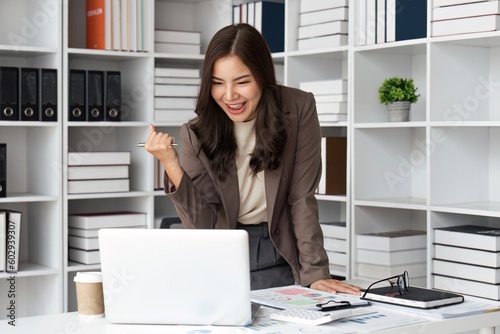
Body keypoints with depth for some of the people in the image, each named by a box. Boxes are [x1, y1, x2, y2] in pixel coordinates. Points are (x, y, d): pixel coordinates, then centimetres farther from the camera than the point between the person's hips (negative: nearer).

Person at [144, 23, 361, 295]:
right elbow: (201, 224, -11)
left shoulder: (299, 109, -12)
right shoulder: (196, 133, -8)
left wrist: (315, 273, -17)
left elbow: (302, 198, -10)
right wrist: (170, 163, -23)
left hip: (278, 256, -1)